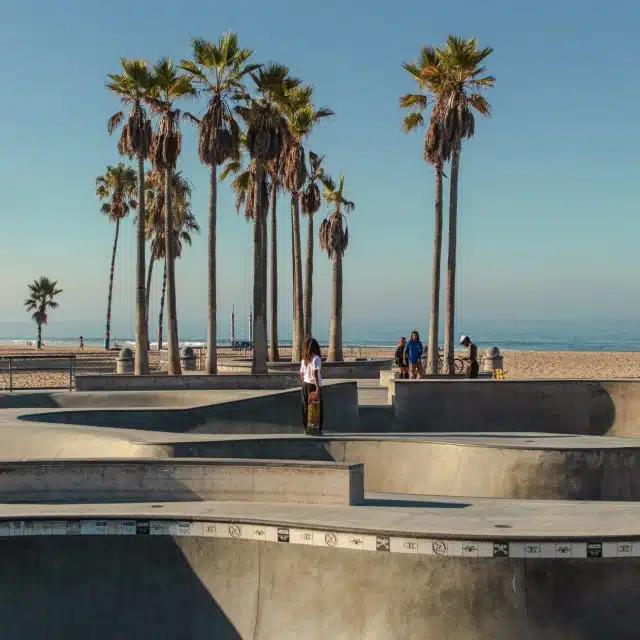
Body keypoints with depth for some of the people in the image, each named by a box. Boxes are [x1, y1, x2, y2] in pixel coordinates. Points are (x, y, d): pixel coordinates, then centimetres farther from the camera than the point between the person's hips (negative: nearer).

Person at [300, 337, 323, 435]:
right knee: (316, 408, 2)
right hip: (314, 385, -6)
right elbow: (315, 374, -20)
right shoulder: (316, 358, -12)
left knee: (306, 408, 11)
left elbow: (301, 375, 10)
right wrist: (317, 387, -22)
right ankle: (316, 429, 3)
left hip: (305, 385, 6)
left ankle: (307, 429, 16)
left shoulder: (304, 359, 8)